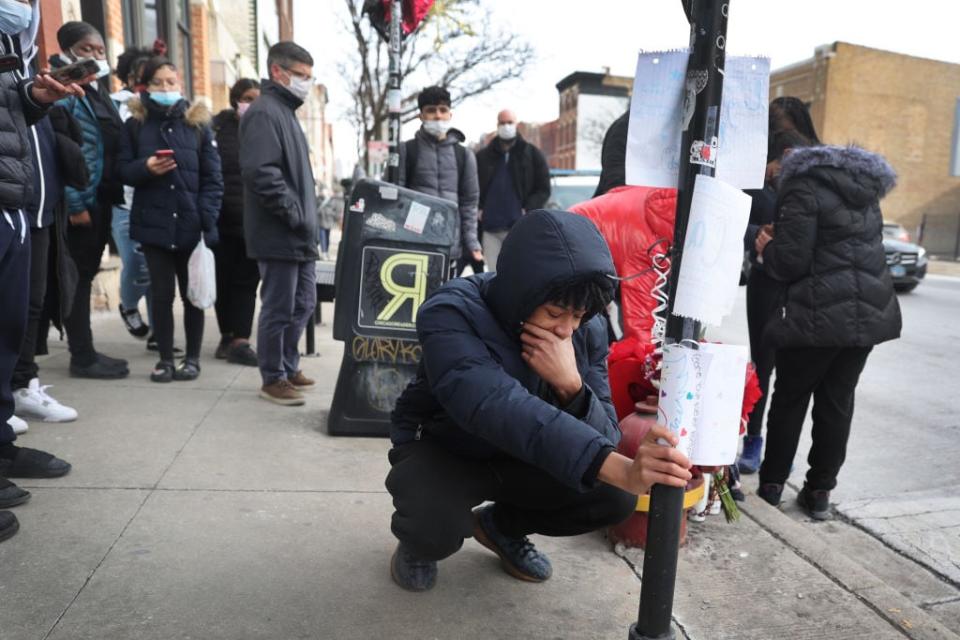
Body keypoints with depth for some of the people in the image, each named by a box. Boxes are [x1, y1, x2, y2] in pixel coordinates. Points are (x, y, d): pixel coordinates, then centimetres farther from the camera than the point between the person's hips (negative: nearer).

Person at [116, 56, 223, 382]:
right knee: (161, 294, 5)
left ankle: (192, 357, 18)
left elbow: (212, 178, 1)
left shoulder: (198, 124, 5)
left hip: (192, 225, -1)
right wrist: (146, 167, -14)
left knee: (193, 293, 7)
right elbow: (123, 170, 7)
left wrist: (207, 219, -10)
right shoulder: (135, 124, 8)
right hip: (153, 223, 1)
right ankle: (165, 358, 16)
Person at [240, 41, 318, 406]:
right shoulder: (264, 112, -11)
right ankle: (273, 379, 11)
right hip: (279, 234, -10)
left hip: (299, 235, 10)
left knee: (304, 304, 16)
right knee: (279, 309, -1)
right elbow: (261, 172, -24)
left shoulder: (286, 112, 20)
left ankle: (288, 367, 29)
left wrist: (305, 219, 15)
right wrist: (294, 215, -20)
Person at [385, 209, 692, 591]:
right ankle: (419, 541, 5)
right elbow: (499, 408, -49)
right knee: (435, 526, -35)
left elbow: (603, 439, -17)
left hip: (518, 458, 4)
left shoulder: (587, 331, -16)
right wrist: (619, 468, -60)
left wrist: (571, 385, -39)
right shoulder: (451, 315, -32)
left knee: (615, 497, -18)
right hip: (440, 449, -4)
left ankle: (499, 525, 10)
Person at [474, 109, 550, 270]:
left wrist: (527, 210, -8)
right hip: (490, 228, 2)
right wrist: (478, 210, 1)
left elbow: (544, 189, 4)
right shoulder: (482, 156, 14)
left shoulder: (533, 154, 8)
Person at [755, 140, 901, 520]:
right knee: (837, 402, 10)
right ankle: (820, 491, 16)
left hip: (820, 315, -6)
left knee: (790, 398, 6)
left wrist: (767, 248, 7)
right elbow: (866, 251, 22)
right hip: (870, 311, 7)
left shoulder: (804, 191, -7)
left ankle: (771, 484, 13)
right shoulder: (865, 193, 17)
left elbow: (791, 262, -14)